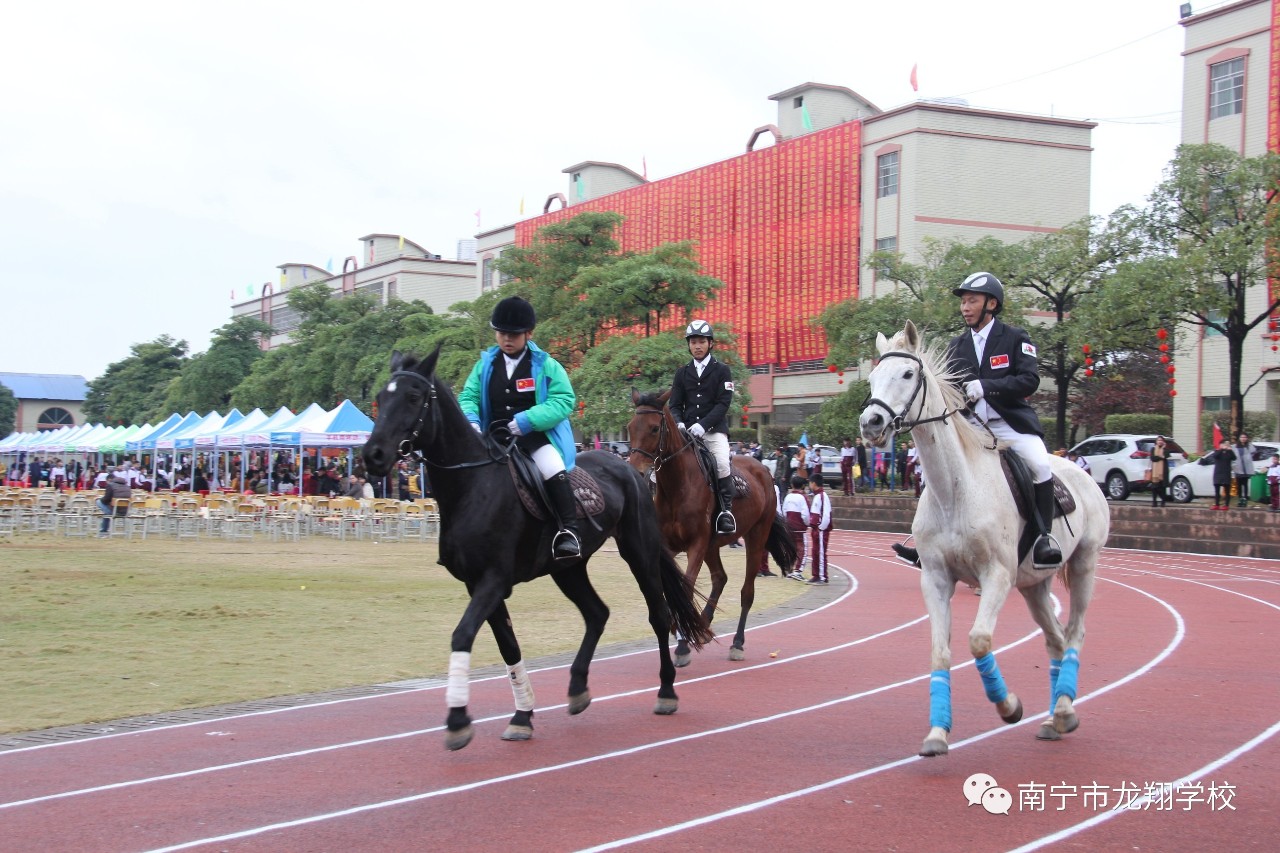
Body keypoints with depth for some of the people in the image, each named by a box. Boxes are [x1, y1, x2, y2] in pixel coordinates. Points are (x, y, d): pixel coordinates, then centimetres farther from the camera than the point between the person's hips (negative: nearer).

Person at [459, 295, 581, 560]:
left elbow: (564, 401, -10)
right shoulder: (486, 365, 10)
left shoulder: (545, 365, -1)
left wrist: (526, 420, -22)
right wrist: (471, 420, -15)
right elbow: (468, 396, 9)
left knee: (553, 471, -29)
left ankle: (569, 530, -24)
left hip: (537, 436, -4)